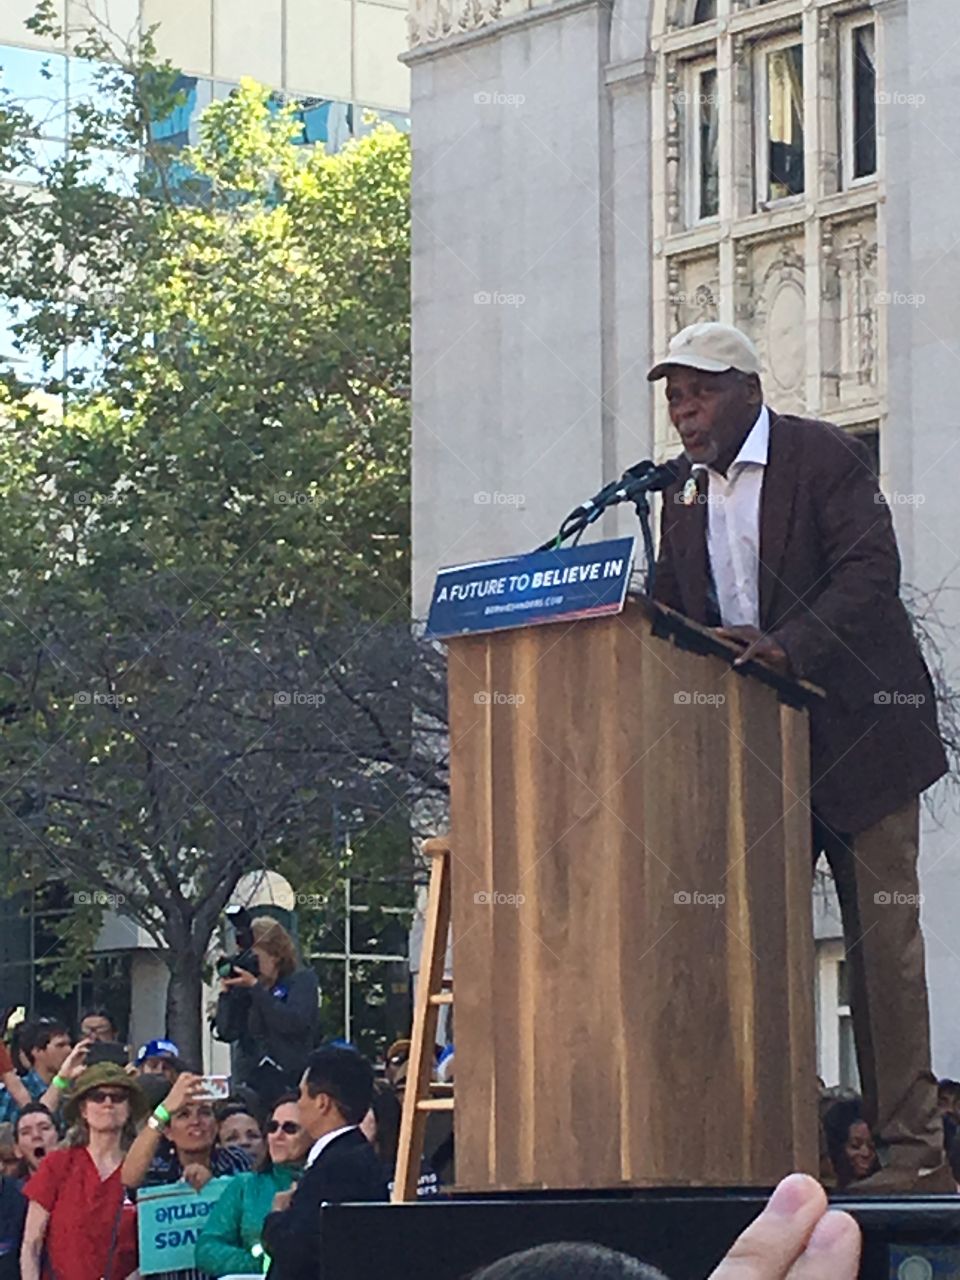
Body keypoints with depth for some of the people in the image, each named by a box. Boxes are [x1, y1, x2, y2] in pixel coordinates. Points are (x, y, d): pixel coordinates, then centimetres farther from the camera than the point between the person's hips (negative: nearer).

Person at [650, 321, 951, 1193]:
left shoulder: (827, 458, -6)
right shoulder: (682, 489, 14)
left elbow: (870, 570, -18)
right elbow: (669, 612, 14)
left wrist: (788, 648, -31)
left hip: (854, 728, -6)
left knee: (883, 936, -7)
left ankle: (912, 1147, -6)